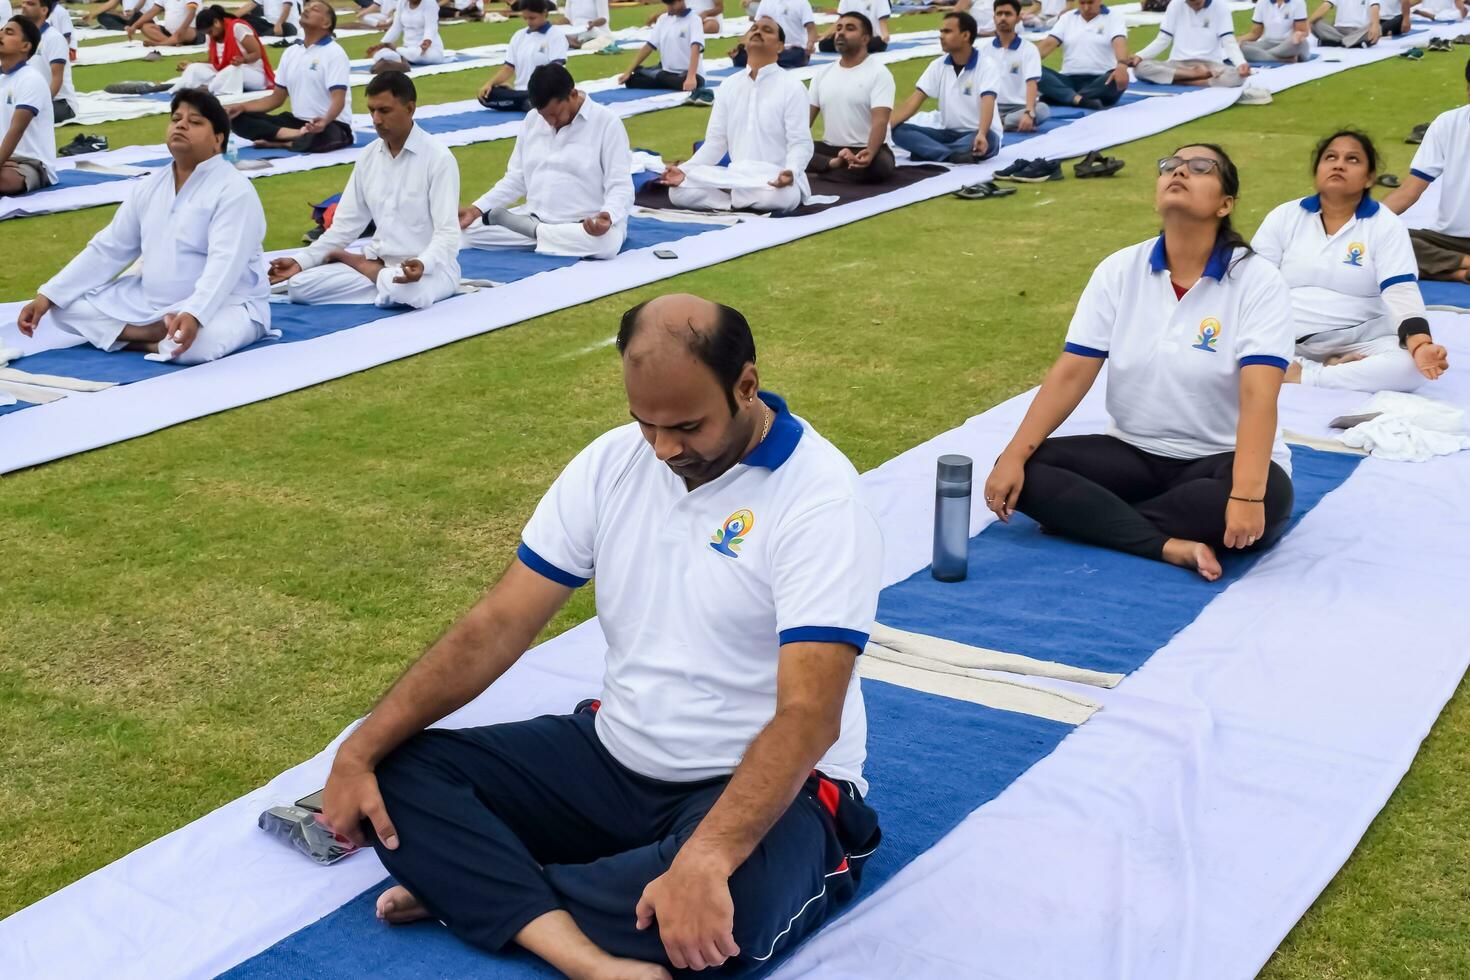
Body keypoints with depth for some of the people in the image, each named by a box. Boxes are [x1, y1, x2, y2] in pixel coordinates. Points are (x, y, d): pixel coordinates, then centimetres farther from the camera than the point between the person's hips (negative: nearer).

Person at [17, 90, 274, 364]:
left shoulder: (234, 190, -14)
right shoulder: (149, 185, 8)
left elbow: (225, 263, -27)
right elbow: (107, 249, 11)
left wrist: (193, 315, -44)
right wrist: (47, 296, 2)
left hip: (224, 305, -7)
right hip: (149, 301, 8)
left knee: (200, 343, -41)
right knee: (64, 307, -5)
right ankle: (166, 332, -17)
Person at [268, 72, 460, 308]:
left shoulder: (438, 158, -13)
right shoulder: (368, 156, 6)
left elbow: (447, 233, -18)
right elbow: (346, 223, 9)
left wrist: (421, 264, -39)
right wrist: (300, 261, -3)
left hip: (430, 266, -4)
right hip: (379, 261, 5)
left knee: (406, 290, -41)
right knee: (299, 285, -12)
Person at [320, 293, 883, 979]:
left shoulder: (819, 498, -19)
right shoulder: (611, 462, -1)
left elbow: (808, 717, -28)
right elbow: (500, 624, 0)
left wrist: (706, 860, -43)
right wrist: (359, 751, -8)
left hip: (765, 784, -6)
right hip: (614, 756, 6)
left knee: (725, 905, -40)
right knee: (399, 770, -11)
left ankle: (468, 888, -19)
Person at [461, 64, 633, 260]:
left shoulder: (607, 122, -9)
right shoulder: (532, 119, 8)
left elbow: (620, 186, -13)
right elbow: (516, 178, 14)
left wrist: (607, 217, -35)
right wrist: (477, 209, 0)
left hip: (587, 224, -3)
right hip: (535, 217, 3)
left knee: (607, 242, -40)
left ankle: (531, 230, -19)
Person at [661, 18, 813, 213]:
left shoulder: (792, 87, -3)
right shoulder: (729, 85, 11)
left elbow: (800, 143, -9)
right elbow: (715, 141, 10)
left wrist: (791, 172, -32)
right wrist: (685, 170, -6)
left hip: (776, 179, -4)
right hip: (736, 175, 4)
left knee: (783, 196, -40)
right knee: (678, 191, -18)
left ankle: (727, 192, -14)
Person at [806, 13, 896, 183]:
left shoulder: (879, 73, -7)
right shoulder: (823, 74, 11)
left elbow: (880, 121, -20)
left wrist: (870, 154, -40)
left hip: (865, 150, -4)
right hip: (829, 148, 4)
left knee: (878, 166, -39)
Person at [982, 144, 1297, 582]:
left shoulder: (1258, 281, -13)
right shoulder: (1120, 270, -2)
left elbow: (1258, 397, -25)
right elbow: (1070, 374, -6)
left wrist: (1247, 494, -39)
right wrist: (1013, 456, -17)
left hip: (1220, 461, -3)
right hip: (1133, 453, 3)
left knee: (1269, 497, -36)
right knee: (1025, 472, -19)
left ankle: (1086, 516, -23)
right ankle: (1171, 546, -29)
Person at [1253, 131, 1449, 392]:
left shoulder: (1386, 225, 0)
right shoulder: (1284, 217, 7)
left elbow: (1402, 293, -11)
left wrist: (1420, 345, -31)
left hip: (1358, 343, -1)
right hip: (1286, 342, 2)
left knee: (1410, 365, -32)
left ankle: (1297, 378, -27)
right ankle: (1333, 371, -23)